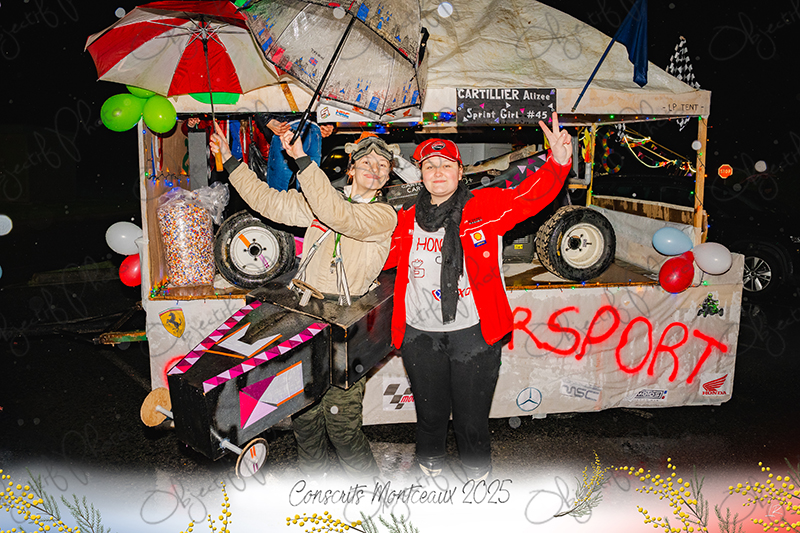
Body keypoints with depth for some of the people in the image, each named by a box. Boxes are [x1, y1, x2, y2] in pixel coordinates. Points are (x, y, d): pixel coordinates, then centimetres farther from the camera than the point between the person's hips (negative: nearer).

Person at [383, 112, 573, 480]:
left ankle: (478, 476, 35)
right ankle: (429, 466, 44)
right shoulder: (407, 219, 7)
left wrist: (557, 163, -31)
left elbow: (528, 198, -15)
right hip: (421, 335, 3)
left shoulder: (485, 207, -2)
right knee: (430, 413, 17)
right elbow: (385, 256, 18)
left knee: (472, 417, 9)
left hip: (473, 333, -2)